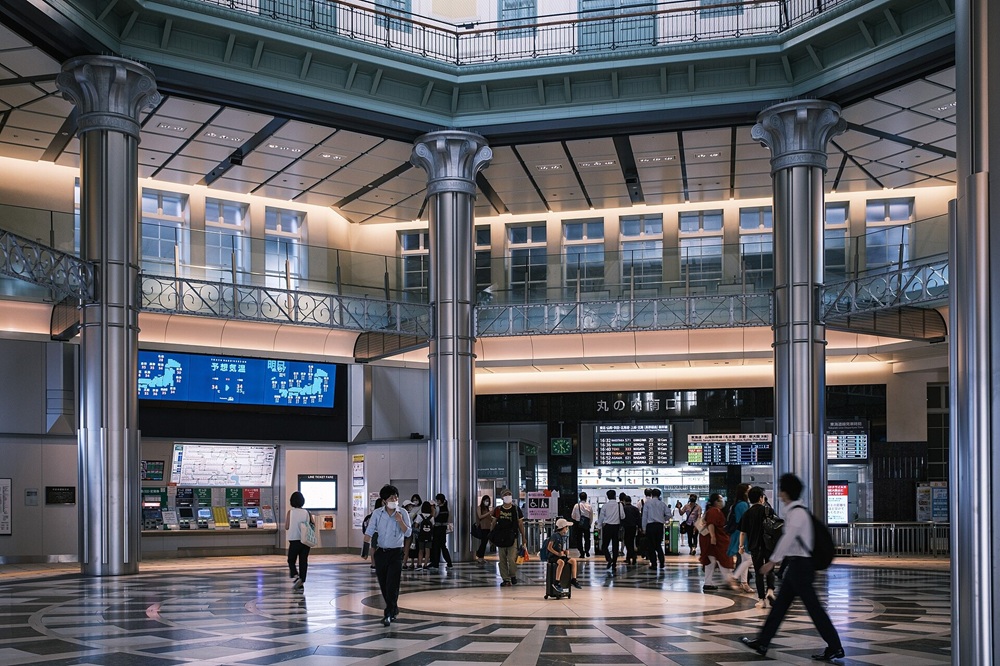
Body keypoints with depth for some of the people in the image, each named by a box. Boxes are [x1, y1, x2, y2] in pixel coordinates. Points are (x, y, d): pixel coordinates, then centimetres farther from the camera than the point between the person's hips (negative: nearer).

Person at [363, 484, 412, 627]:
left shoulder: (402, 513, -4)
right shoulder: (377, 513, -1)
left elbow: (408, 533, -7)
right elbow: (369, 531, 1)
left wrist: (400, 521, -21)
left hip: (396, 552, -3)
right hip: (381, 552, 3)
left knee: (392, 585, -10)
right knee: (383, 585, 9)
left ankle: (388, 614, -8)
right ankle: (393, 609, 28)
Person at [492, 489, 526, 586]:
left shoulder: (516, 509, 1)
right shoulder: (498, 510, 5)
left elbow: (520, 524, 6)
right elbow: (494, 523, 12)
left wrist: (523, 537, 5)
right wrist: (492, 536, 9)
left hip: (512, 537, -2)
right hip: (500, 537, 2)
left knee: (511, 559, -10)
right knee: (502, 560, 4)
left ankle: (513, 576, 13)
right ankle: (505, 579, 12)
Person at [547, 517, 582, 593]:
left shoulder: (565, 536, 11)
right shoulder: (555, 535, -11)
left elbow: (566, 548, 19)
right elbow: (549, 547, -14)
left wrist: (567, 553, -3)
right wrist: (558, 553, -19)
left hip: (562, 556, 7)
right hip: (553, 556, -7)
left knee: (573, 560, -13)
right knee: (561, 562, -36)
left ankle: (573, 580, -4)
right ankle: (556, 583, -36)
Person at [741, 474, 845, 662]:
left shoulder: (797, 512, -17)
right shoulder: (794, 511, 13)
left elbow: (788, 538, -22)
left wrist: (773, 561, -20)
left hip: (800, 565, -10)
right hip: (794, 564, 10)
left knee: (813, 607, -5)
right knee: (779, 605, 13)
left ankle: (835, 648, 1)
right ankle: (762, 643, 19)